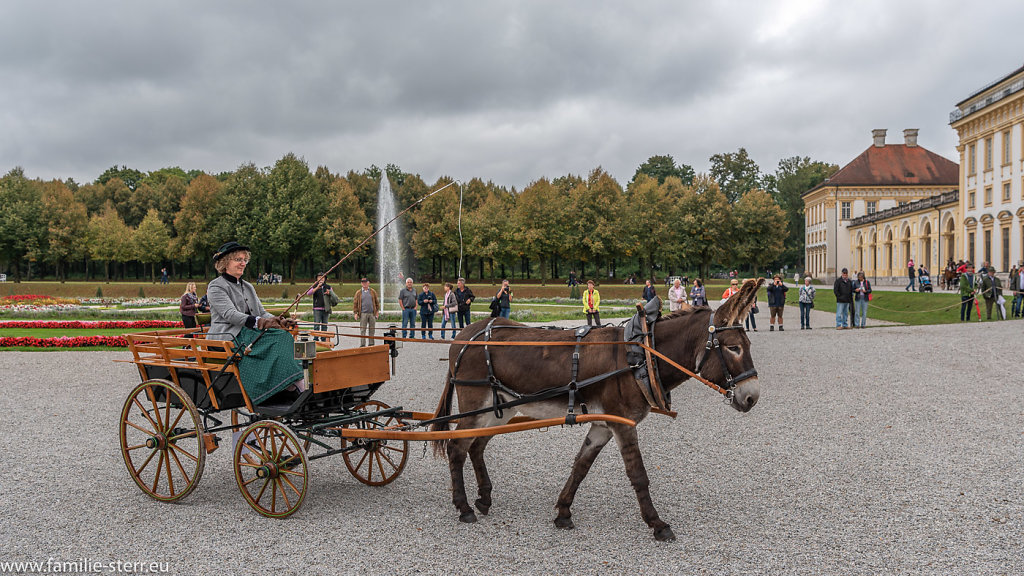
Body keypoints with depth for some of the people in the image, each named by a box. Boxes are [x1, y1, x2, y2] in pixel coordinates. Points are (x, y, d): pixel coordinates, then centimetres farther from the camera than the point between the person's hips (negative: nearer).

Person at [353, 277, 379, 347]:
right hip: (363, 314, -2)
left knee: (372, 329, 6)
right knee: (362, 330, -2)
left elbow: (377, 301, 13)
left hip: (372, 313, 2)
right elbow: (355, 303, 5)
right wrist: (355, 313, -2)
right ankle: (362, 345, 2)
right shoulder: (358, 293, 4)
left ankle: (371, 344, 15)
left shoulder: (373, 291, 8)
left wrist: (377, 311, 8)